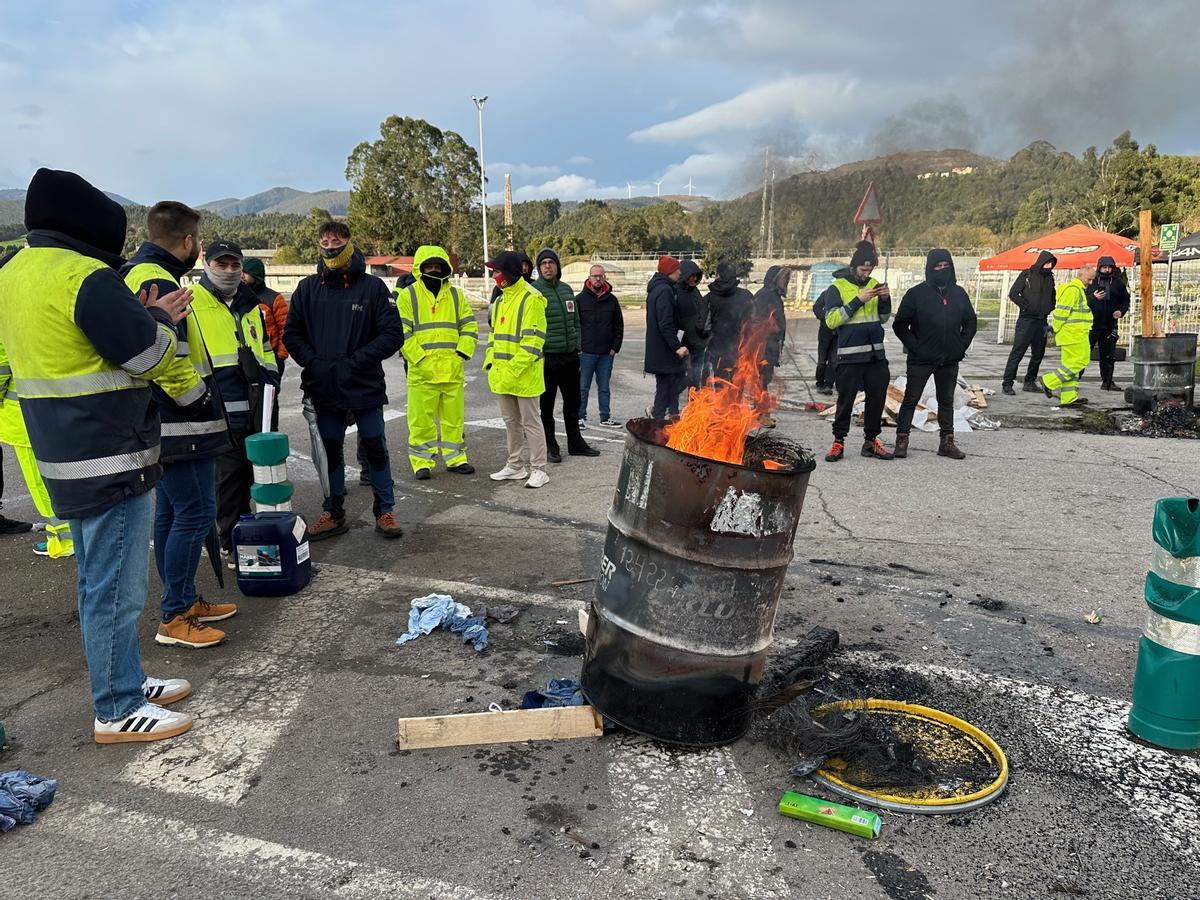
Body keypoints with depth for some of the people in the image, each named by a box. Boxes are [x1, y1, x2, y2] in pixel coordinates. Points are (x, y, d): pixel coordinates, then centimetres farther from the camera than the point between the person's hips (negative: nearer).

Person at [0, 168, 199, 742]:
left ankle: (126, 681, 32)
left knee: (98, 581, 19)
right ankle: (118, 711, 10)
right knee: (117, 588, 0)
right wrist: (159, 321, 3)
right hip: (112, 458, -10)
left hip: (64, 457, 10)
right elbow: (148, 354, -17)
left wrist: (143, 319, 9)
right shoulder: (86, 278, -19)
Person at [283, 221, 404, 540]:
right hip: (324, 388, 3)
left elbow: (393, 334, -7)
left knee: (375, 449, 4)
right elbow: (292, 333, 8)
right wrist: (312, 362, -8)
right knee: (331, 450, 11)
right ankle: (334, 514, 23)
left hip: (364, 386, -3)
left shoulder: (372, 287, -3)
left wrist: (355, 361, -14)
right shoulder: (308, 288, 6)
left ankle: (384, 512, 17)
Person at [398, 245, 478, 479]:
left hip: (453, 369, 4)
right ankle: (422, 462, 10)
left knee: (454, 416, 11)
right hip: (422, 370, -3)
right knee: (422, 418, 0)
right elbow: (402, 331, -5)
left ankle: (455, 459, 22)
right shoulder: (408, 295, 2)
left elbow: (469, 326, 12)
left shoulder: (455, 295, 13)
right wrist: (418, 358, -14)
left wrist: (462, 353, -2)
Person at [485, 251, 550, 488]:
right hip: (502, 375, 8)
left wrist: (514, 369, -22)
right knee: (511, 422, 16)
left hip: (524, 374, -8)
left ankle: (538, 469, 7)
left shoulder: (531, 299, -13)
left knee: (531, 422, -1)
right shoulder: (500, 301, 14)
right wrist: (489, 362, 7)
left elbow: (533, 340, -18)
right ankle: (516, 466, 27)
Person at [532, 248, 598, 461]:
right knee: (546, 404, 4)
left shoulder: (567, 289, 11)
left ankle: (575, 443, 28)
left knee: (573, 402, 15)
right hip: (546, 357, -6)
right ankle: (550, 446, 15)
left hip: (570, 356, 6)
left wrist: (577, 345, 11)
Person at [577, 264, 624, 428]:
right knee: (583, 387, 3)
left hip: (607, 353, 3)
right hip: (585, 352, -3)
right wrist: (577, 347, -8)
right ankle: (580, 417, 11)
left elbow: (619, 325, 11)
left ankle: (606, 417, 19)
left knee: (604, 387, 11)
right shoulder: (580, 299, -1)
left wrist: (615, 347, 3)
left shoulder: (612, 300, 8)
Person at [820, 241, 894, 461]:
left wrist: (885, 300, -1)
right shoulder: (837, 287, -3)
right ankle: (838, 441, 8)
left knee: (877, 397, 8)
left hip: (876, 353, 6)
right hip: (850, 354, -5)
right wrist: (858, 300, -17)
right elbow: (831, 320, -13)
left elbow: (883, 318, 19)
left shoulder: (873, 284, 14)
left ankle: (871, 440, 19)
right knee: (846, 400, -2)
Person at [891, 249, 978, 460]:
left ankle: (947, 441, 18)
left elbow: (971, 322, 16)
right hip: (921, 360, -4)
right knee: (911, 399, -1)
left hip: (950, 360, 4)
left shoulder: (959, 293, 8)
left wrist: (962, 345, 4)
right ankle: (902, 439, 5)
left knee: (947, 400, 11)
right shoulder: (916, 293, -5)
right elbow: (900, 324, -5)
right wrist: (914, 346, -11)